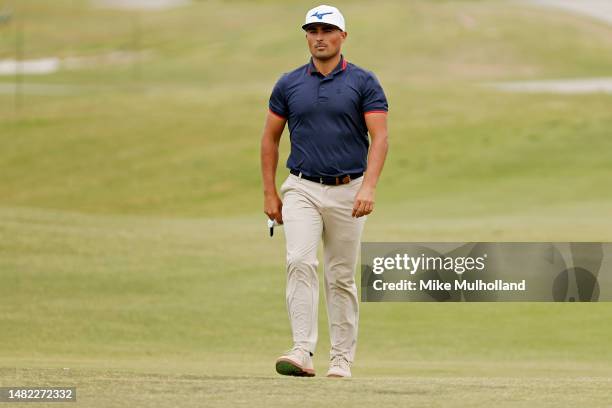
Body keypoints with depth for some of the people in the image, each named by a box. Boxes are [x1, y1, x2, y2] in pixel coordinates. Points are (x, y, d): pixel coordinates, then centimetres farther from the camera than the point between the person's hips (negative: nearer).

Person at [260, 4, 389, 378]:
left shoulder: (364, 83, -2)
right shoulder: (289, 84, 6)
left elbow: (380, 137, -9)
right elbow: (270, 139, 13)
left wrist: (369, 186, -22)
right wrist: (269, 193, 7)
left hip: (348, 191, -1)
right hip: (302, 189, 1)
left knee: (341, 277, 4)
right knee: (300, 263, -18)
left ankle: (342, 358, 13)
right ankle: (303, 352, -24)